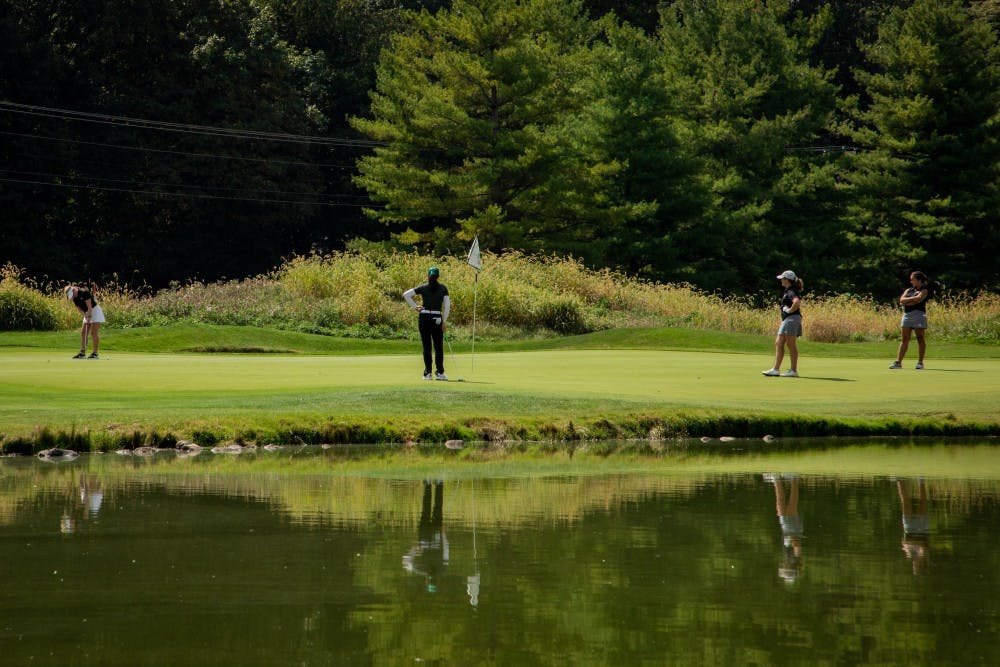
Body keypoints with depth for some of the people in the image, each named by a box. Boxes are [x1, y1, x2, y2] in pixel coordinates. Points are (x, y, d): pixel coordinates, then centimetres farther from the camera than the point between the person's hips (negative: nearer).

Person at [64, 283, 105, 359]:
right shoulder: (74, 298, 1)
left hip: (95, 311, -8)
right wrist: (85, 315, -11)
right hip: (87, 313, 8)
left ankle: (95, 353, -14)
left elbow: (89, 307, -23)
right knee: (83, 332, 3)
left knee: (94, 333, -13)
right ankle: (82, 353, 6)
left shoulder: (84, 293, -23)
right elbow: (79, 308, 5)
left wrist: (89, 317, -23)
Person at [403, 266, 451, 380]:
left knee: (426, 346, 3)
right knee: (438, 346, 5)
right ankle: (439, 372, 1)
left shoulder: (423, 288, 3)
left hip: (424, 317, 1)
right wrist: (444, 321, 1)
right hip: (437, 318, -1)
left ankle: (427, 373, 1)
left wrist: (415, 307, 2)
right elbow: (447, 305, -2)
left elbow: (406, 294, -3)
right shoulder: (443, 288, 2)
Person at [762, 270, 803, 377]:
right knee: (778, 343, 8)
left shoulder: (791, 291, -14)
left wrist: (790, 310, -19)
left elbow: (797, 302, -34)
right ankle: (776, 369, 7)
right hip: (786, 320, 11)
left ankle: (794, 370, 0)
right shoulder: (788, 291, 17)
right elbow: (799, 301, 33)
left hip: (791, 319, -11)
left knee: (791, 345, -5)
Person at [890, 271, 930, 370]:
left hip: (918, 314, -5)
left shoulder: (924, 290, 3)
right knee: (904, 339, 2)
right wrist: (912, 299, -8)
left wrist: (907, 301, -6)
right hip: (907, 315, 5)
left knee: (920, 338, -2)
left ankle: (920, 362, 2)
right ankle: (898, 362, -1)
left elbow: (918, 299, -15)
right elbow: (902, 300, 4)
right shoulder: (909, 290, 19)